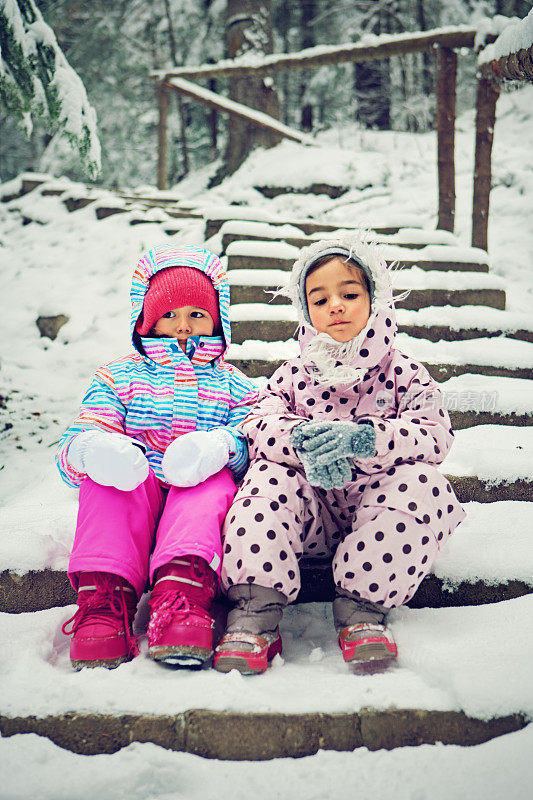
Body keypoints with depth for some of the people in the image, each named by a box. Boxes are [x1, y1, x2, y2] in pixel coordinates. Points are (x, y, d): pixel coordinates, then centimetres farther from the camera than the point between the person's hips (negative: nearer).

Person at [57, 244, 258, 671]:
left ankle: (181, 593, -53)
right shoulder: (119, 376, 17)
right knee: (105, 476, -31)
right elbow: (74, 444, 5)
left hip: (197, 496, 0)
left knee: (215, 482, -33)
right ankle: (105, 596, -41)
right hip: (130, 495, 1)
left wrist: (223, 445, -24)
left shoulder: (232, 385, 18)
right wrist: (91, 449, -24)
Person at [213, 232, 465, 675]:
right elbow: (259, 425, -8)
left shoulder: (404, 373, 2)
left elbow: (435, 435, -15)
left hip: (373, 512, -1)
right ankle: (257, 612, -31)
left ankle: (362, 608, -26)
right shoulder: (293, 375, 8)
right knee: (270, 477, -26)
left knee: (424, 484, -29)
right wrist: (301, 439, -33)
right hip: (312, 517, 1)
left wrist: (361, 438, -34)